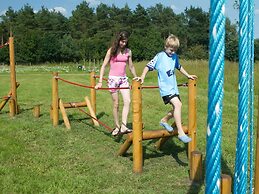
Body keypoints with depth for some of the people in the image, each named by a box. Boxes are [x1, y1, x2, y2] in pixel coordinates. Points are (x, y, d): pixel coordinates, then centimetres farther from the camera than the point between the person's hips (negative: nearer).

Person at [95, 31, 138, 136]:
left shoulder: (128, 51, 7)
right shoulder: (112, 50, -3)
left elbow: (131, 66, 17)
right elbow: (104, 66, -4)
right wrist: (100, 82, -10)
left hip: (123, 79, 3)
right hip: (113, 79, -3)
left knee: (127, 101, -14)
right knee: (116, 104, 2)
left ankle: (123, 127, -16)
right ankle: (117, 127, 16)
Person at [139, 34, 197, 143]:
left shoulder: (175, 57, 10)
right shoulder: (160, 56, -8)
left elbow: (179, 67, 28)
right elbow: (149, 66, -8)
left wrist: (188, 75, 33)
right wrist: (142, 77, -19)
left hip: (173, 87, 8)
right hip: (165, 87, -8)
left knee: (177, 107, 9)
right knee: (177, 104, -23)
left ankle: (164, 120, 33)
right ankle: (180, 132, -20)